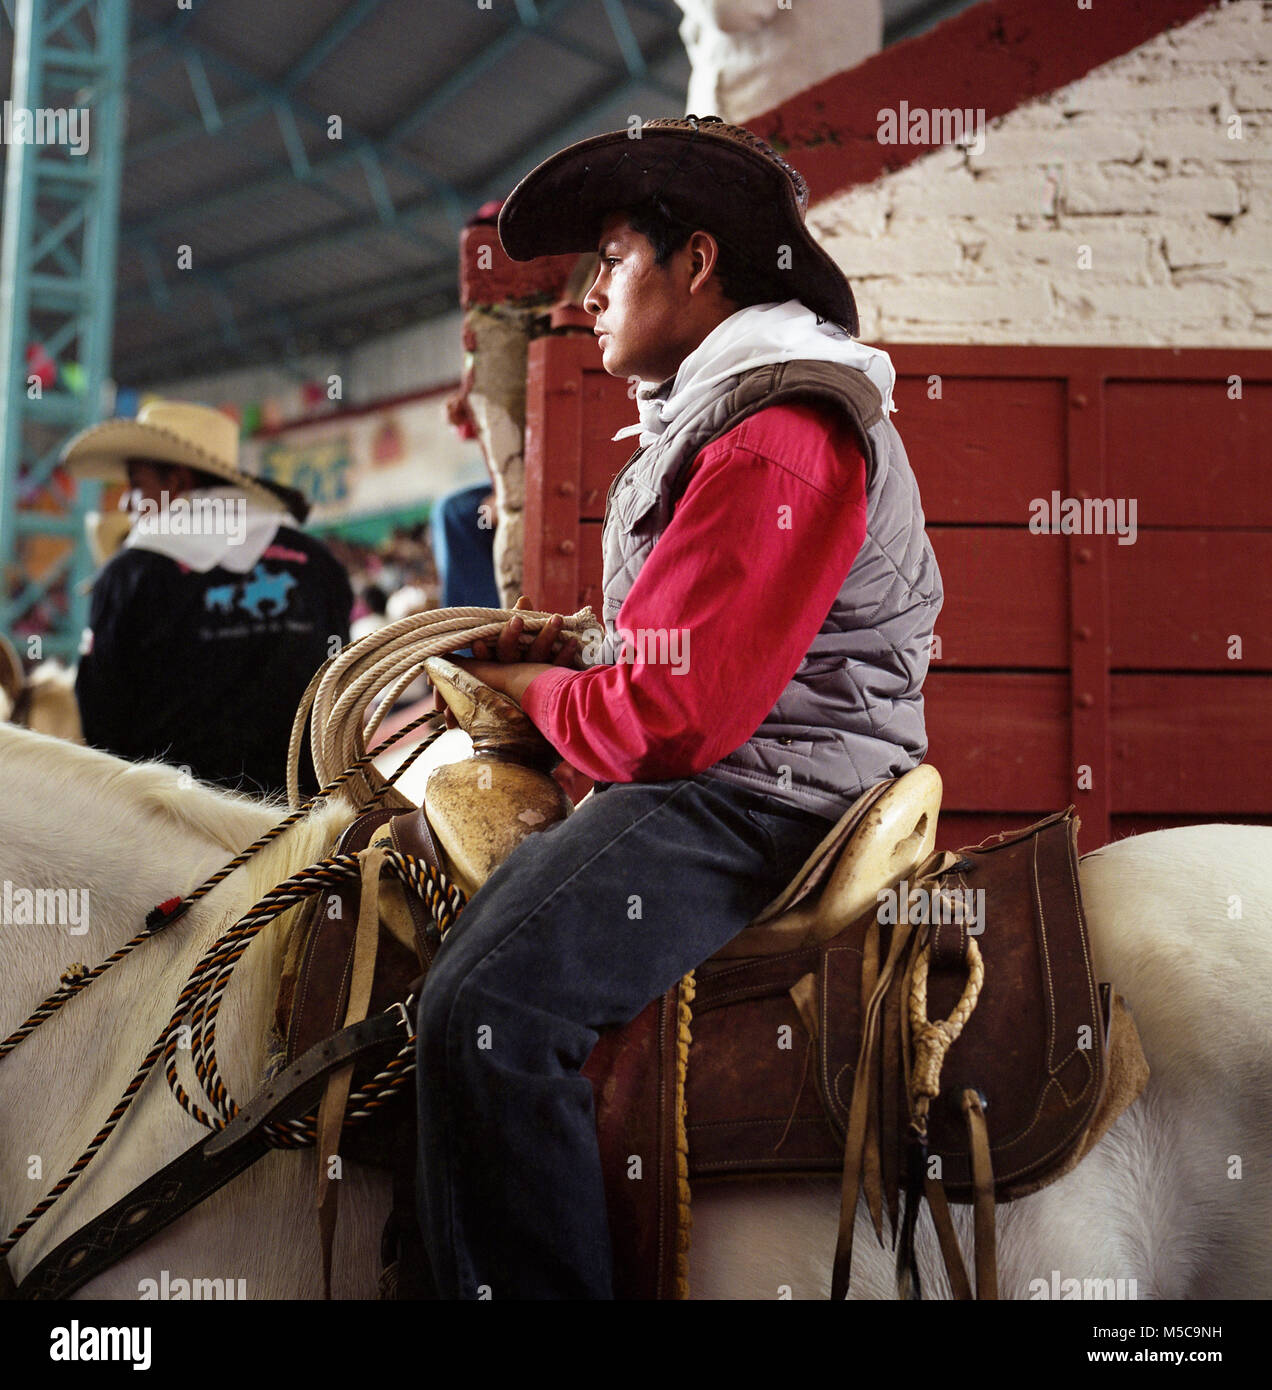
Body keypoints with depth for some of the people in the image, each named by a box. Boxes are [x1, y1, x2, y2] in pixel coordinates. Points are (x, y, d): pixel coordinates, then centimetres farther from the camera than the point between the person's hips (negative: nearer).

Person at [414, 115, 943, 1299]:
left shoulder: (776, 442, -15)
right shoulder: (712, 418, 20)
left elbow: (664, 721, -20)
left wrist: (530, 687, -1)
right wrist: (570, 658, 10)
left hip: (761, 798, -11)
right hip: (707, 776, 11)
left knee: (488, 1011, -29)